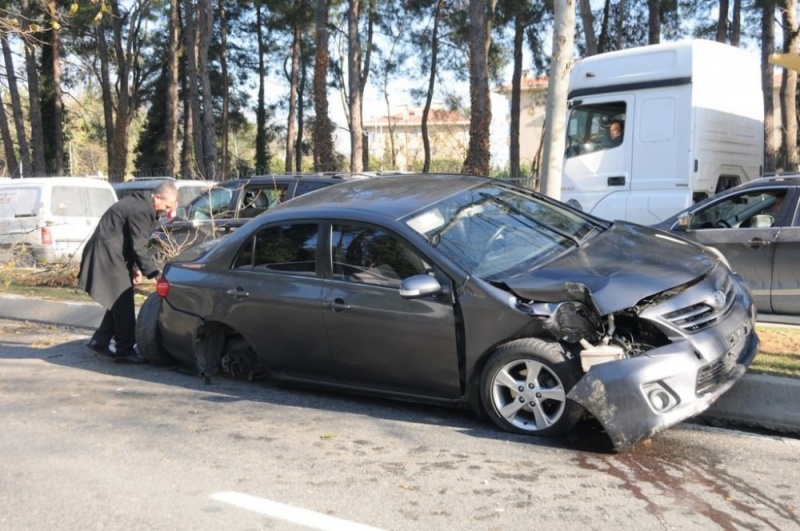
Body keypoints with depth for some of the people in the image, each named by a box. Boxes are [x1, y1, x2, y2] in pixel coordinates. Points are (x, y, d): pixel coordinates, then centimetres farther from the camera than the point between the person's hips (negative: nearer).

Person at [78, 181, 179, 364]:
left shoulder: (142, 204, 10)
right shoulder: (141, 211, -22)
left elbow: (136, 243, 16)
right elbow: (139, 247, -23)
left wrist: (136, 267, 10)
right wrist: (154, 273, -19)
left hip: (112, 254, 10)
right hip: (108, 255, -10)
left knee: (119, 302, 14)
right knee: (123, 304, -6)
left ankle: (100, 341, 22)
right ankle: (125, 351, -1)